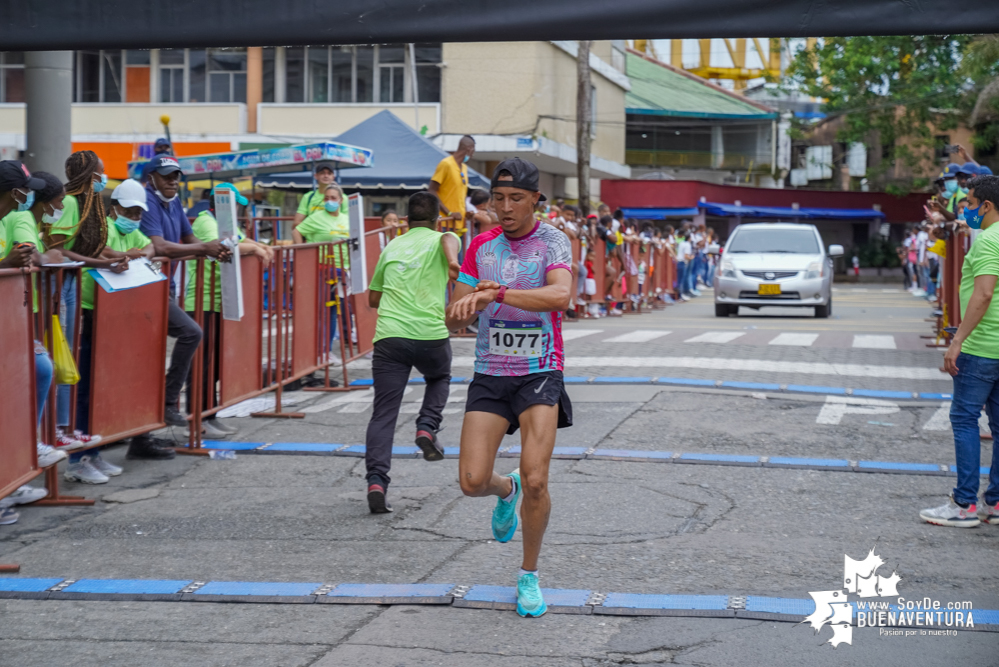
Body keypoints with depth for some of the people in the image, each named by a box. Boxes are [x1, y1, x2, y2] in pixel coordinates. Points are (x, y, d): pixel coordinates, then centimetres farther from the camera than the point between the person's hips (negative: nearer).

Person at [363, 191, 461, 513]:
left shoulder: (391, 247, 20)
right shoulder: (439, 239, 11)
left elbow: (373, 298, 27)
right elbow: (449, 239, -17)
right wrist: (453, 262, -37)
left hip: (388, 337, 2)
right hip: (431, 335, -2)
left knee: (383, 414, 1)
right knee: (439, 379, 32)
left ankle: (376, 481, -13)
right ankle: (427, 428, 9)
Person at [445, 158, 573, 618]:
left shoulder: (553, 242, -5)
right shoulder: (481, 246, 7)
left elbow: (559, 294, -26)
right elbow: (454, 321, 7)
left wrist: (497, 293, -35)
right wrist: (470, 304, -17)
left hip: (540, 373, -3)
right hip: (489, 373, 3)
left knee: (535, 481, -15)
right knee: (472, 481, -8)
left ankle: (529, 576, 7)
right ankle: (506, 491, 31)